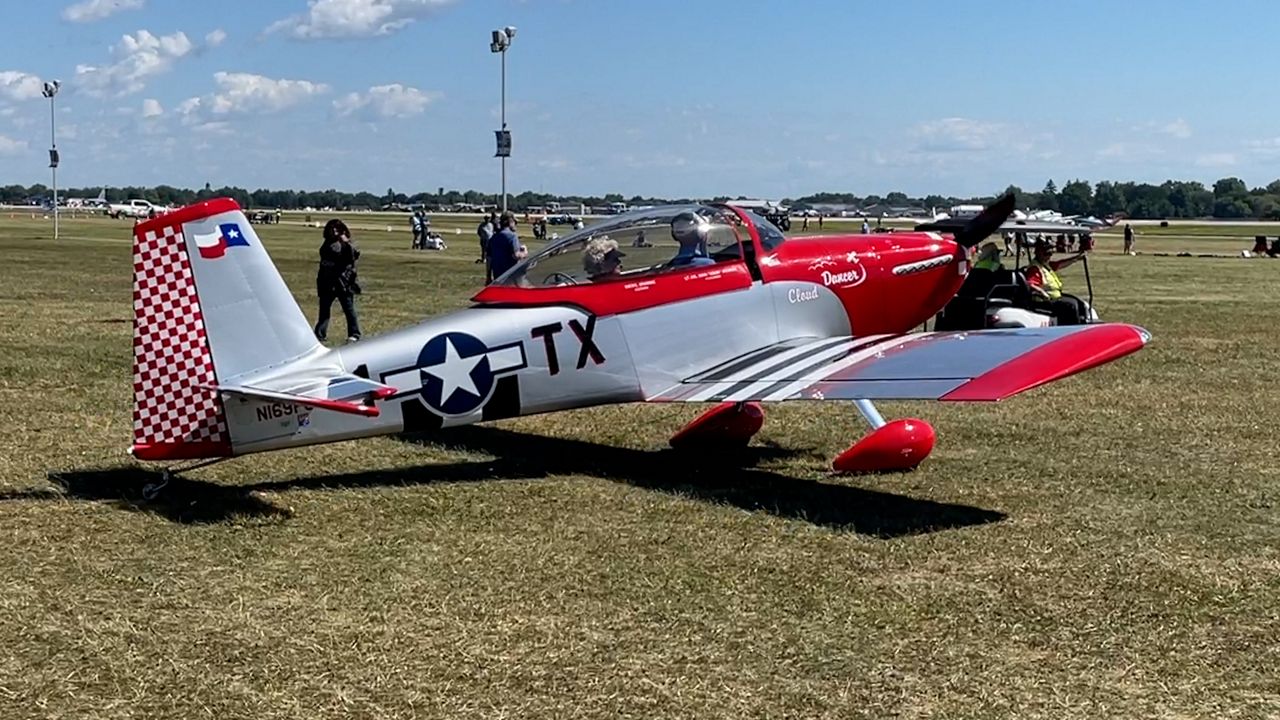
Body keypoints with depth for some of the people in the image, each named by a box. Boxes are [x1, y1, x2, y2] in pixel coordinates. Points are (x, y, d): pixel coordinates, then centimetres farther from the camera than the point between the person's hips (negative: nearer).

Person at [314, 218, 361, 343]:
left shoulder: (346, 244, -6)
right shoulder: (327, 244, 11)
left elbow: (355, 255, -24)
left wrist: (347, 243, -34)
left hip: (343, 281, -6)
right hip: (327, 283, 6)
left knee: (349, 309, 1)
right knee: (324, 309, 10)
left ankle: (354, 334, 9)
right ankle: (319, 335, 16)